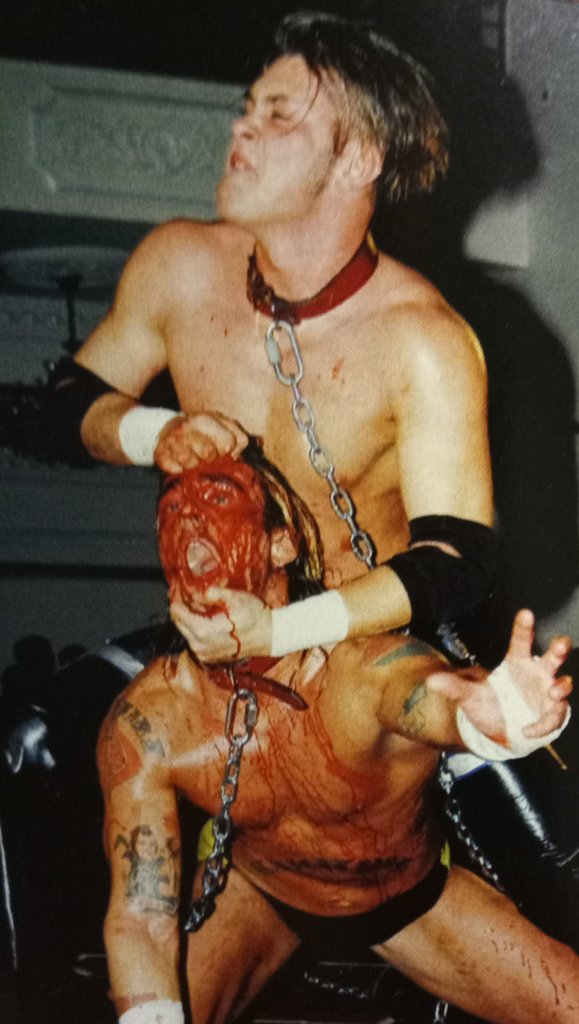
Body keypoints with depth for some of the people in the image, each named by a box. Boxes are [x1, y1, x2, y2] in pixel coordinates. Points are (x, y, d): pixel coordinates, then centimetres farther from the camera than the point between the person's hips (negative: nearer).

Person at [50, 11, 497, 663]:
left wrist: (277, 632, -34)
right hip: (212, 636, 3)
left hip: (368, 642, -3)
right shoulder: (177, 266, -6)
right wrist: (155, 434, -12)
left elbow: (456, 561, -22)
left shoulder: (425, 344, -19)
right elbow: (77, 394, 11)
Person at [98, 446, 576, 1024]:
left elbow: (434, 699, -60)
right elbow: (140, 919, -26)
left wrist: (499, 719, -84)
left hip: (414, 899, -1)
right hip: (257, 896, 1)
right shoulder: (144, 724, -26)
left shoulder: (370, 667, -35)